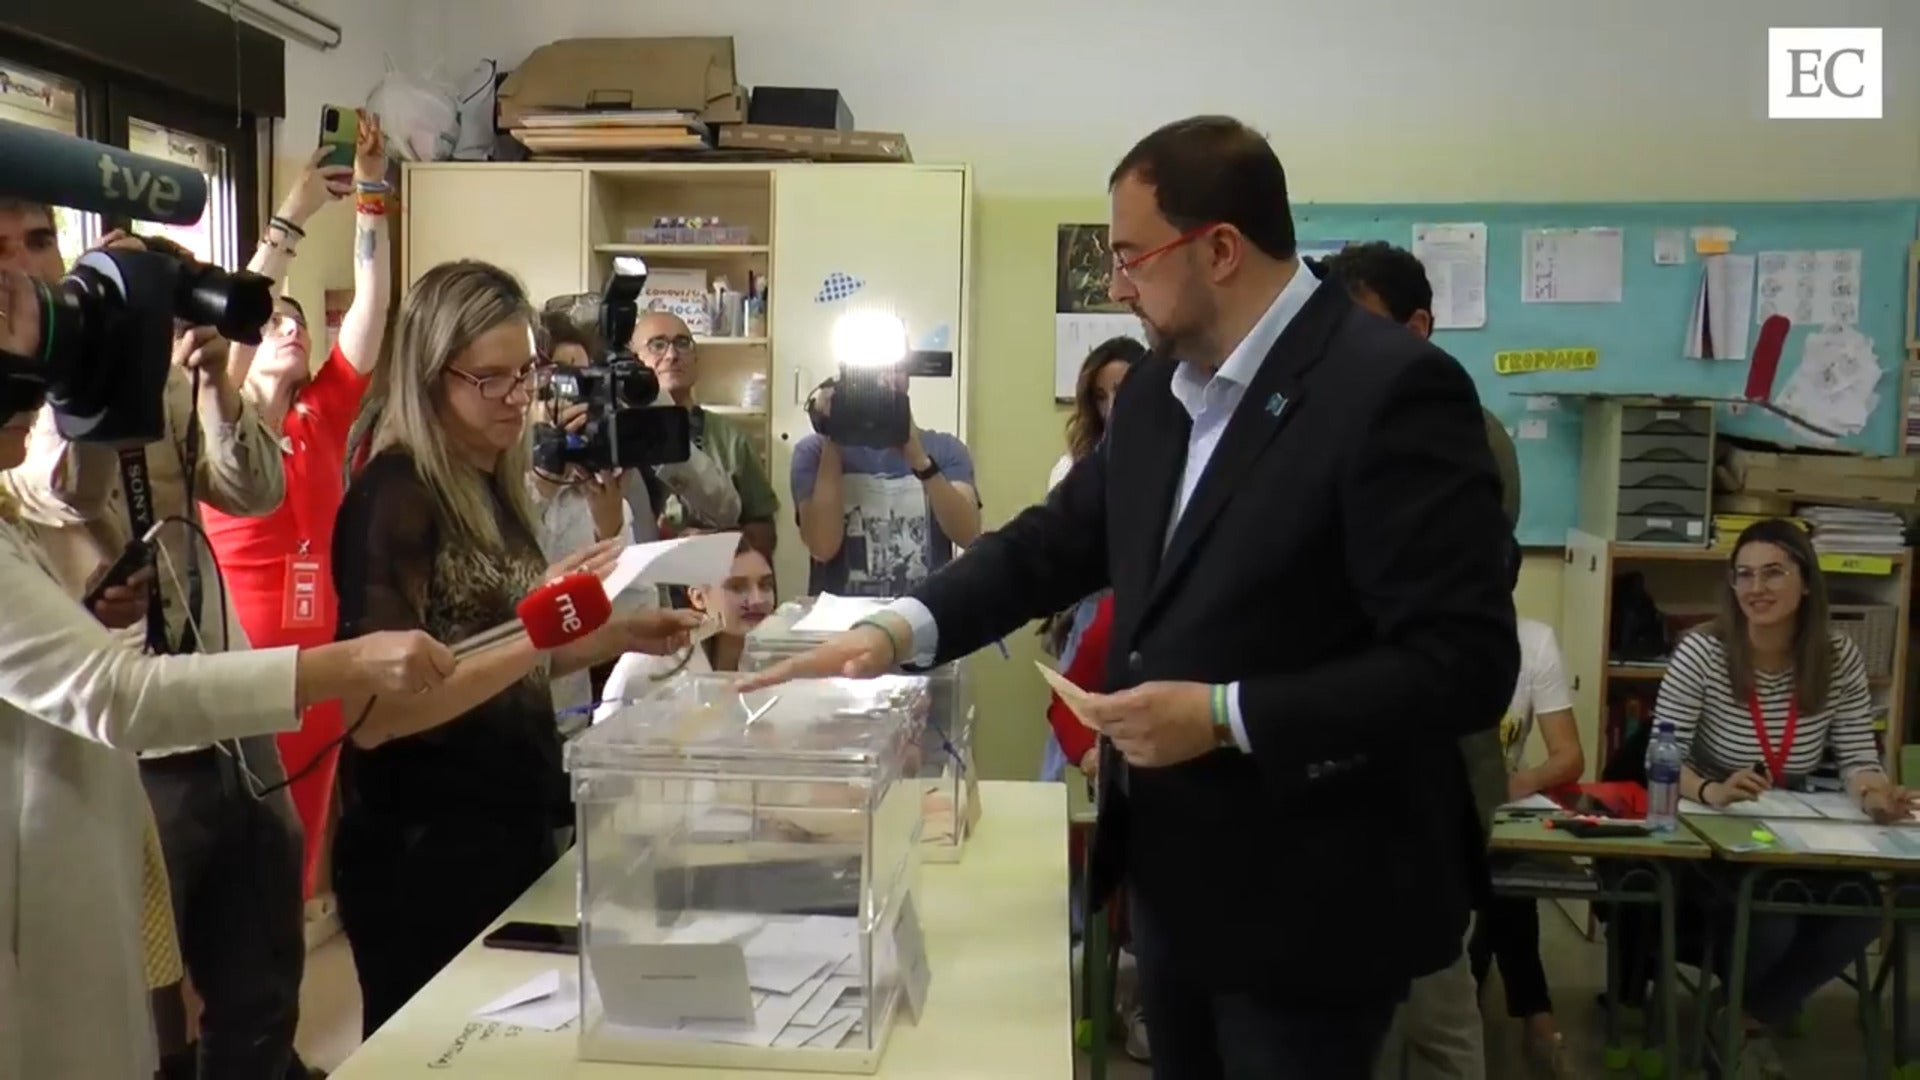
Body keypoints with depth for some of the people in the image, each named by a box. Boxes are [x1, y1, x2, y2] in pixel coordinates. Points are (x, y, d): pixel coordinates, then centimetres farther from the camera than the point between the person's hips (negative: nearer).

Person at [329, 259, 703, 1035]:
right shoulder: (393, 499, -17)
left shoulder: (495, 487, 6)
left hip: (514, 831, 8)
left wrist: (620, 636, 1)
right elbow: (371, 714, -25)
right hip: (425, 855, -7)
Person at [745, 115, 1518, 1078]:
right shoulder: (1157, 389, 5)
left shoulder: (1392, 389, -20)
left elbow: (1465, 664, -23)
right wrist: (900, 629, -5)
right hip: (1174, 874, 7)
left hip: (1305, 897, -7)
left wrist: (1226, 716, -26)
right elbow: (1055, 540, 10)